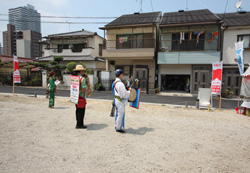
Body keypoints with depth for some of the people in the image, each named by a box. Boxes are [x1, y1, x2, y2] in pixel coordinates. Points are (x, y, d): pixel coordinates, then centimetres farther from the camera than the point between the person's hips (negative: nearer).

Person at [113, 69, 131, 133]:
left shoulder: (115, 82, 8)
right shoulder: (120, 84, -23)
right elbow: (125, 94, -23)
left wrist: (126, 89, 11)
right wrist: (129, 90, -7)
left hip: (116, 99, 10)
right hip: (120, 101, -10)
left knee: (118, 113, 21)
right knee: (121, 114, 1)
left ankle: (117, 126, 35)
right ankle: (118, 128, 13)